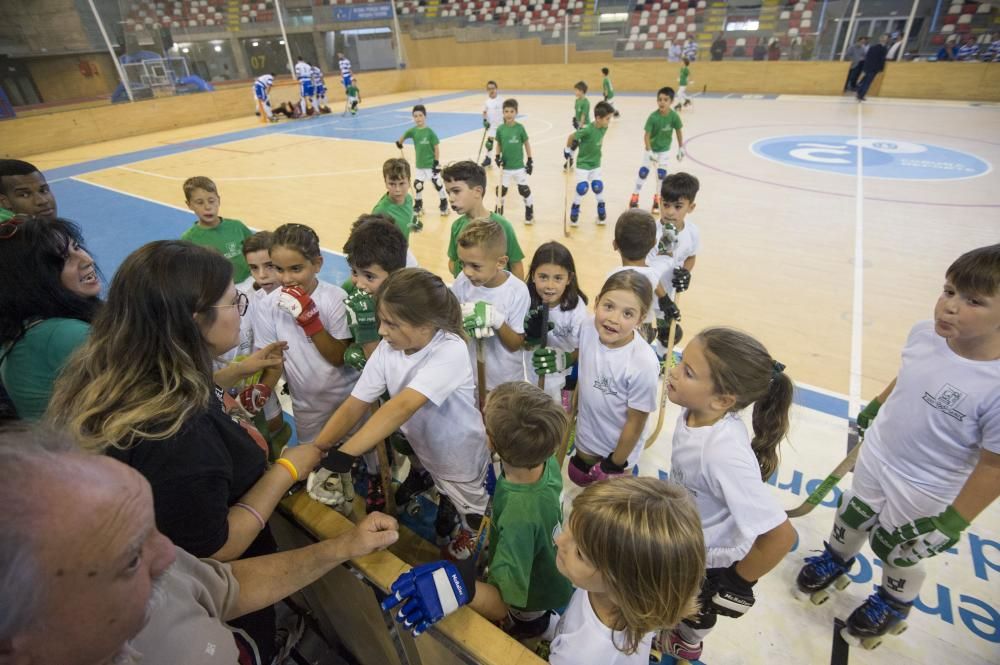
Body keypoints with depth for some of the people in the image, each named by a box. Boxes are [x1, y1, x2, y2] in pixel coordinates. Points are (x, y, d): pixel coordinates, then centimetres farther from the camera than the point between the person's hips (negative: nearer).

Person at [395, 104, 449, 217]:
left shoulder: (430, 132, -13)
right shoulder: (413, 131, -3)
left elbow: (436, 148, -12)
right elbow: (402, 138, 18)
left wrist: (437, 163, -14)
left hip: (431, 164, -4)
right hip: (420, 165, 4)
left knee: (438, 184, 2)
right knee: (417, 185, 9)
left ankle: (444, 204, 17)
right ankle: (418, 205, 26)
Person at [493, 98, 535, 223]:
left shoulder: (520, 128, -9)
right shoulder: (500, 129, -4)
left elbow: (526, 144, 0)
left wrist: (530, 161, 0)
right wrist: (498, 157, -6)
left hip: (519, 166, -2)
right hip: (505, 166, 2)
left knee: (524, 189, 6)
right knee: (501, 190, 9)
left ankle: (530, 212, 23)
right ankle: (498, 212, 26)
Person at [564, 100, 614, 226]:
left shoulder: (604, 128, -8)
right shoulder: (588, 130, -27)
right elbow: (571, 136, -16)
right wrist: (568, 150, -4)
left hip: (595, 164, 6)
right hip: (583, 163, -5)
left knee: (598, 187, 5)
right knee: (582, 188, -10)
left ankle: (601, 210, 20)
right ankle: (574, 210, 11)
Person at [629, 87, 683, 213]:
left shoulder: (674, 116, -18)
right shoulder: (653, 117, -24)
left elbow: (679, 131, -4)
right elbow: (646, 135, -21)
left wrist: (681, 148, 1)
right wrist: (649, 151, -29)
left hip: (664, 150, 1)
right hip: (651, 148, -1)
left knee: (661, 174, 2)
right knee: (643, 172, 1)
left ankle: (657, 199, 18)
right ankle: (635, 197, 15)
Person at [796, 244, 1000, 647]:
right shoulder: (924, 334, -17)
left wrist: (954, 522, -15)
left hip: (924, 490, -4)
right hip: (875, 456, 4)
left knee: (899, 553, 22)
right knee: (852, 517, 27)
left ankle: (894, 602, 54)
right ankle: (836, 559, 58)